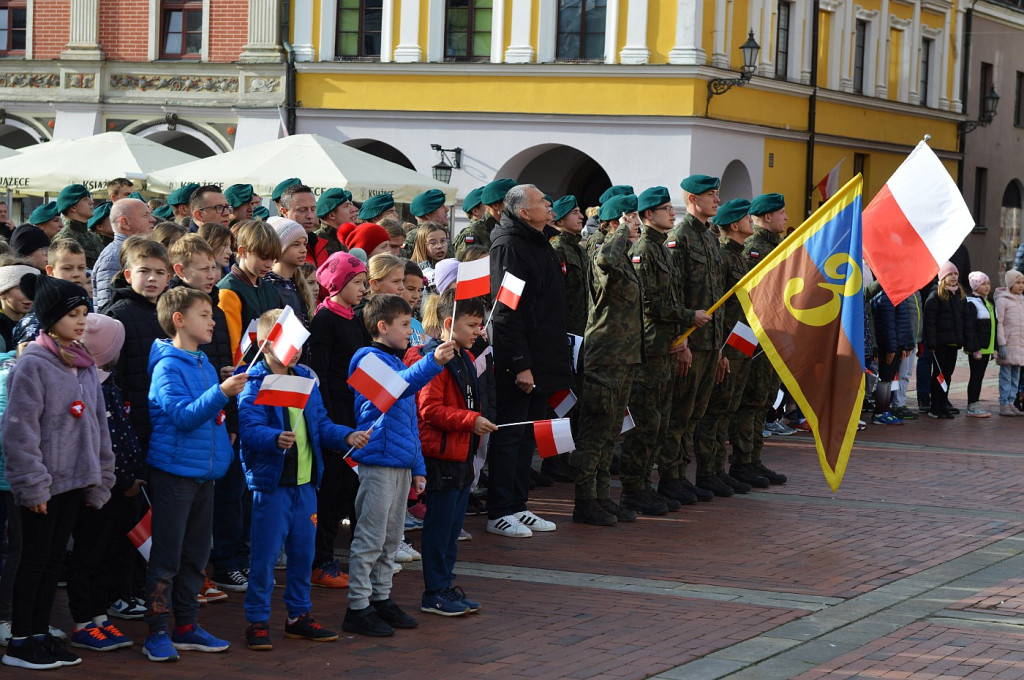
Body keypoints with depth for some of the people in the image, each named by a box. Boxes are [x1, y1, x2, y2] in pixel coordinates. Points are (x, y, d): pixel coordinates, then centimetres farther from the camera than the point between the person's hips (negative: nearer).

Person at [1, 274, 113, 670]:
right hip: (43, 482, -7)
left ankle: (40, 635, 21)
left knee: (54, 558, 12)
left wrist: (100, 480, 11)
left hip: (74, 480, 7)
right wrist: (32, 484, -18)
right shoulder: (33, 365, -13)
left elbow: (98, 425, 15)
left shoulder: (85, 366, 10)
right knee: (35, 559, -1)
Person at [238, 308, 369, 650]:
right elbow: (250, 428, -23)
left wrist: (347, 436, -3)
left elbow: (321, 424, 15)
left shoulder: (306, 380, 12)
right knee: (265, 556, -3)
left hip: (305, 482, 7)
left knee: (303, 552, 14)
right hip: (271, 482, -7)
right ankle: (257, 621, 6)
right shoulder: (254, 384, -10)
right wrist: (276, 439, -41)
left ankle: (299, 615, 26)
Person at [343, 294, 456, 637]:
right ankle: (358, 608, -3)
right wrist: (433, 362, -40)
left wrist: (418, 467, 21)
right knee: (369, 540, -6)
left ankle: (381, 598, 23)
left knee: (390, 539, 14)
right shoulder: (369, 358, -8)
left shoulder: (398, 362, 21)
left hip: (402, 464, 9)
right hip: (378, 463, -9)